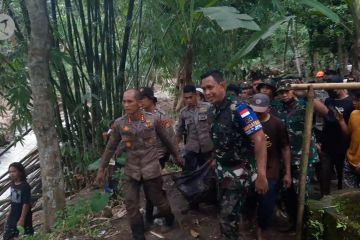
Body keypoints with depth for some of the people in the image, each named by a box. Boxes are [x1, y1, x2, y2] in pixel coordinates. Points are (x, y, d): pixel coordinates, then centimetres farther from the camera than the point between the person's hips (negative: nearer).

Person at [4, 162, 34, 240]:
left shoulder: (25, 186, -21)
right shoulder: (13, 184, 1)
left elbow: (26, 204, -22)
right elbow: (13, 201, 12)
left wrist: (22, 219, -22)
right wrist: (10, 215, 15)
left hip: (23, 218, -7)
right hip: (12, 217, 7)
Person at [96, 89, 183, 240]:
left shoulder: (153, 119, -9)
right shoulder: (119, 123, -6)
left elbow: (167, 140, 4)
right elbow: (111, 147, 4)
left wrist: (177, 156, 13)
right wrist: (102, 168, 8)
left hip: (151, 169, -1)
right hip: (131, 171, 2)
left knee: (158, 200, 13)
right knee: (131, 205, 3)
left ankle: (170, 220, 44)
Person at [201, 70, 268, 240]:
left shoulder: (238, 110, -22)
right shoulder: (212, 112, 2)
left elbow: (259, 139, -26)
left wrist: (261, 175, -29)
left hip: (239, 171, -7)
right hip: (222, 170, 8)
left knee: (228, 218, -2)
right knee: (223, 211, 20)